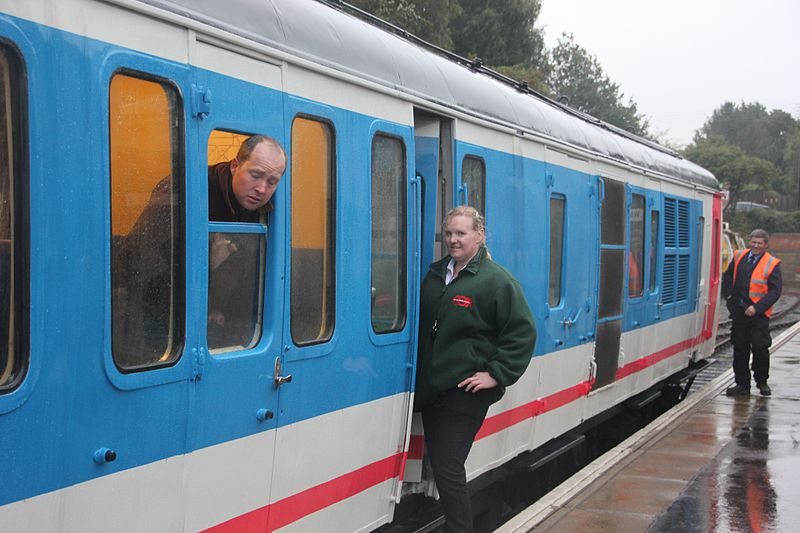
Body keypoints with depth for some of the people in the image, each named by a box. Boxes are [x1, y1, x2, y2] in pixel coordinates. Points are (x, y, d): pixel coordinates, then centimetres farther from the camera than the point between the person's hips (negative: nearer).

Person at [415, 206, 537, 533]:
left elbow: (523, 332, -10)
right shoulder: (435, 275, 10)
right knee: (437, 464, 13)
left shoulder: (497, 281, -10)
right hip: (429, 389, 7)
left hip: (465, 392, -7)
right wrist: (420, 377, 15)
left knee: (448, 469, -9)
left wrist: (497, 374, -14)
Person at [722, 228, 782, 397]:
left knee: (760, 348, -2)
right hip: (739, 312, 4)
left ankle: (762, 382, 18)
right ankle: (742, 384, 15)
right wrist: (729, 297, 9)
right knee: (740, 348, 7)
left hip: (759, 314, -3)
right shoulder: (739, 257, 7)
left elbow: (775, 291, -8)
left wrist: (757, 307, -15)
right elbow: (728, 277, 21)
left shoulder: (772, 264, -5)